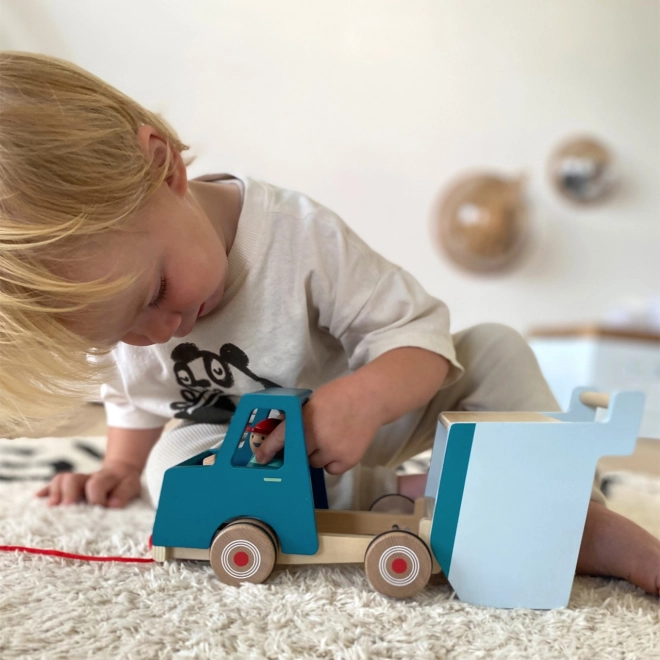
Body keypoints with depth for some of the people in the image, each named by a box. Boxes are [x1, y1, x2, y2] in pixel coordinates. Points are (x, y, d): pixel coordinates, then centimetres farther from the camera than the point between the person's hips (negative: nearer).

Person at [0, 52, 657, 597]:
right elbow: (131, 393, 9)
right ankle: (421, 499, -28)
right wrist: (120, 466, -1)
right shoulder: (109, 300, -14)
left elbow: (418, 333, -27)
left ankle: (580, 513, -14)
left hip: (350, 426, -1)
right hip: (242, 454, 2)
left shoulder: (299, 232, -29)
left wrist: (363, 399, -45)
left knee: (493, 347, -20)